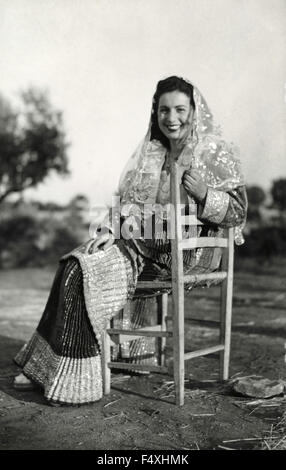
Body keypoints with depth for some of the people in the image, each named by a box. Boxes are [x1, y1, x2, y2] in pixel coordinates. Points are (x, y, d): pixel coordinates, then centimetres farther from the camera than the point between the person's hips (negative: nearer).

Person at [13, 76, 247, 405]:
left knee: (85, 273, -21)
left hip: (186, 252, -7)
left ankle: (75, 381, -10)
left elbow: (238, 210, -6)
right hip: (147, 243, 7)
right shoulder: (152, 153, 16)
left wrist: (203, 193, -24)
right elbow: (132, 201, 14)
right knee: (73, 264, -12)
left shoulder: (216, 153, -2)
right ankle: (47, 369, -6)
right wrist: (110, 230, -3)